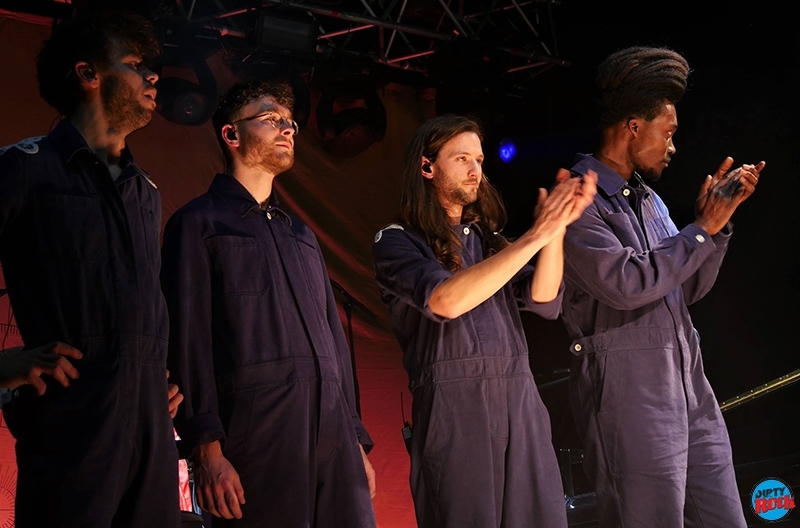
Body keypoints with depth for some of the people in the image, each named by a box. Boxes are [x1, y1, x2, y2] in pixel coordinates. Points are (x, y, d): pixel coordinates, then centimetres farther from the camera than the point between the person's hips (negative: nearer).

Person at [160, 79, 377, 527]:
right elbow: (188, 336, -5)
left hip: (333, 439, 6)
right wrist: (207, 448, -15)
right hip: (256, 436, -6)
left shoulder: (301, 235, 27)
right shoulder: (199, 223, 6)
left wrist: (357, 440, 16)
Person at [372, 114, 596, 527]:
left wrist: (557, 227, -10)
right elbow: (445, 300, -17)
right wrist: (535, 236, -16)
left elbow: (545, 301, 6)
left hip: (521, 404, 5)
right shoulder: (397, 242, 2)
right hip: (453, 407, -5)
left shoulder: (489, 239, 20)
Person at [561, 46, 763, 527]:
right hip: (628, 393, -8)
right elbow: (627, 284, -22)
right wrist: (703, 229, -11)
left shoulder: (648, 198, 17)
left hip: (691, 391, 8)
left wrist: (718, 220, 8)